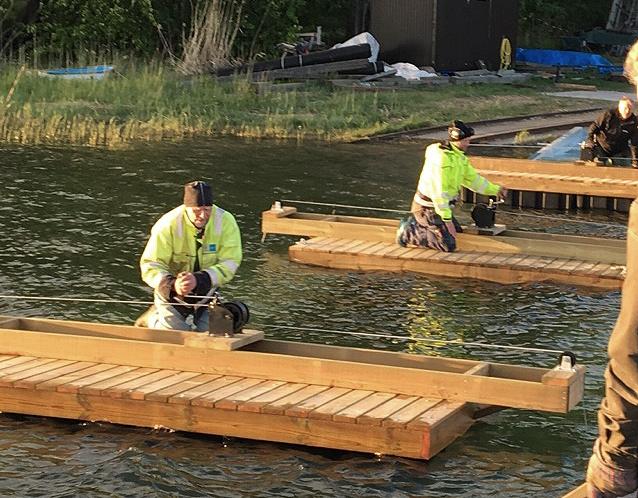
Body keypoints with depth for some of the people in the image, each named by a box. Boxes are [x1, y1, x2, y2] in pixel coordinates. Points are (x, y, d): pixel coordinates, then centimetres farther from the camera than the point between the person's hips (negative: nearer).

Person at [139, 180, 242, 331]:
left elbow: (229, 263, -23)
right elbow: (150, 265, -22)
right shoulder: (168, 225, -24)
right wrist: (172, 284, -42)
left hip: (206, 293, 3)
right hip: (173, 294, -3)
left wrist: (199, 280, -38)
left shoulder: (226, 222, -19)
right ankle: (153, 318, 26)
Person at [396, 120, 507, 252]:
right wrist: (447, 220, -24)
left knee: (457, 232, 23)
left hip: (440, 205, 10)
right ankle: (408, 233, -5)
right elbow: (439, 191, -26)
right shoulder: (442, 158, -25)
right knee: (449, 245, -16)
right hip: (428, 208, -10)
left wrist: (495, 190, 13)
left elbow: (472, 178, 18)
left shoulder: (458, 156, 7)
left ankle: (415, 224, 20)